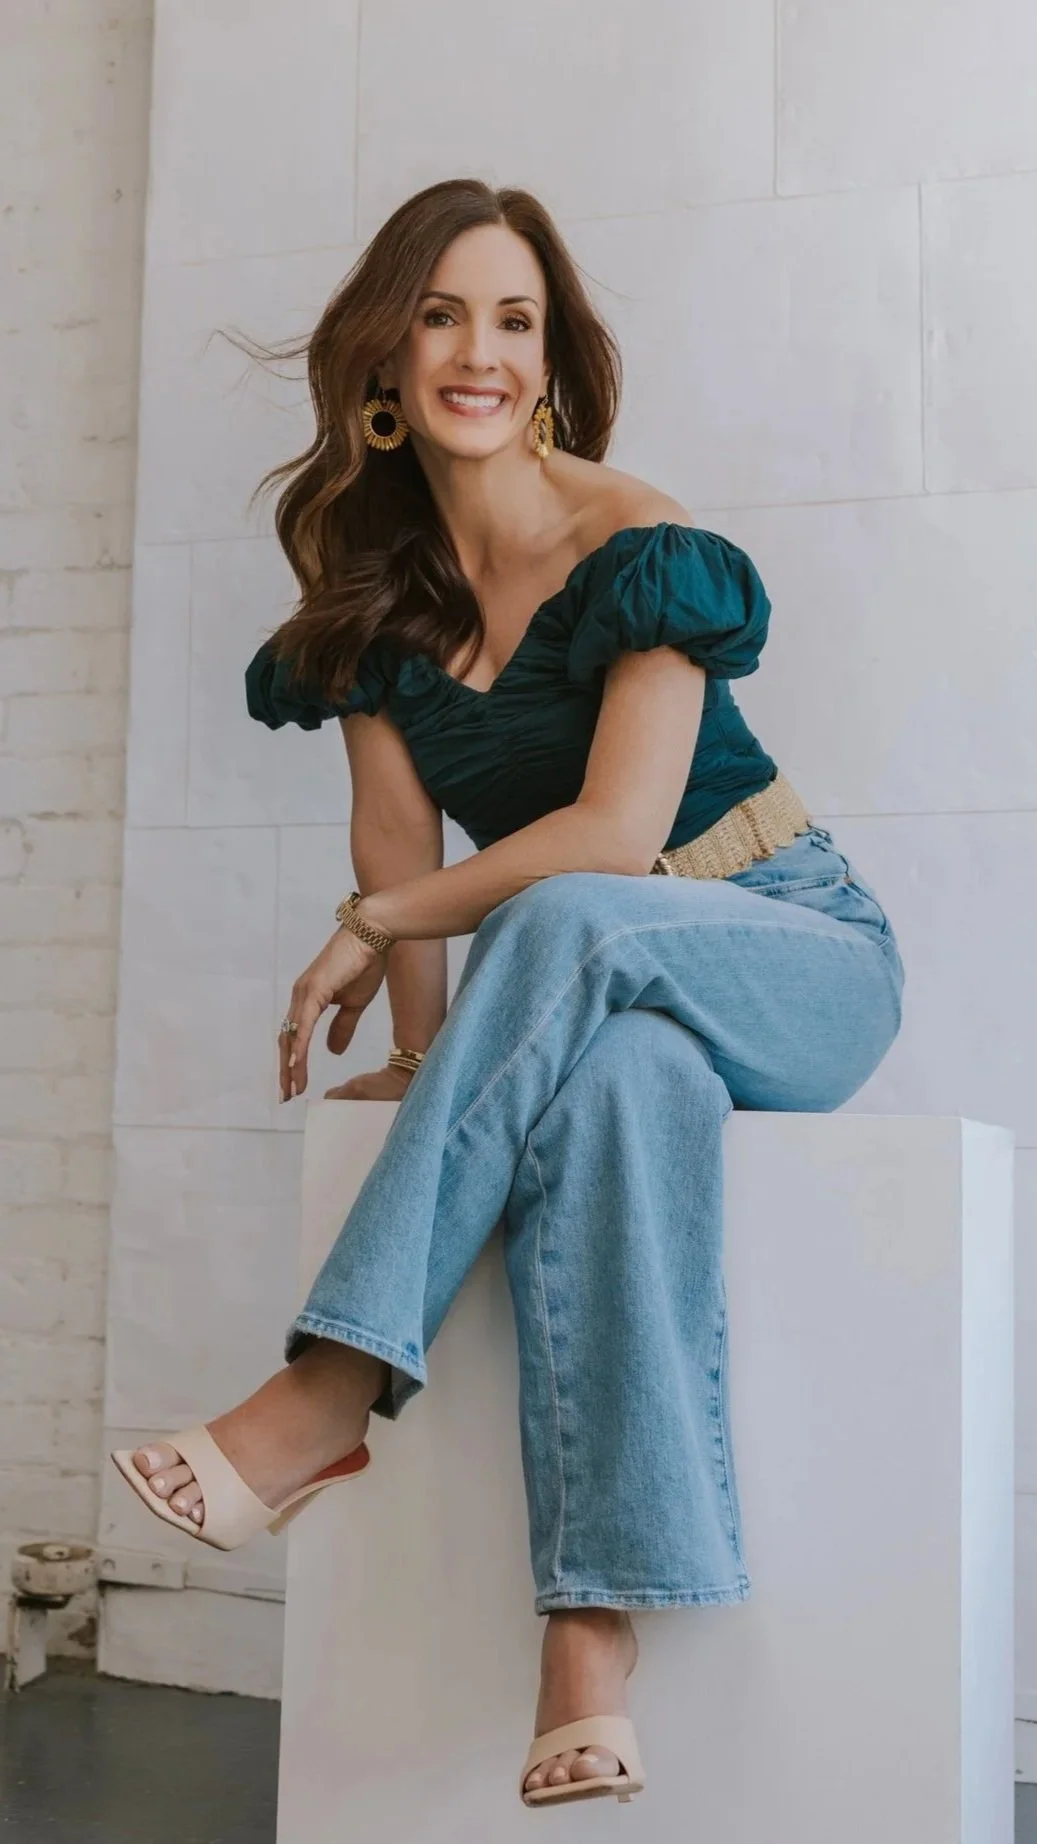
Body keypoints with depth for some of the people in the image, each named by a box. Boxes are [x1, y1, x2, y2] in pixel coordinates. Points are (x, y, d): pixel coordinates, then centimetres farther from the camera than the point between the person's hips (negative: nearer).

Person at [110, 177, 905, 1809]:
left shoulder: (634, 546, -13)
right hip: (590, 993, 3)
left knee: (567, 931, -38)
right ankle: (594, 1642, -40)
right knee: (614, 1082, -36)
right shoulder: (372, 585, 4)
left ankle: (333, 1394, -35)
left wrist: (369, 928, -15)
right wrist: (428, 1062, -11)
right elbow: (400, 834, 0)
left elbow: (618, 835, -21)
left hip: (798, 957, -3)